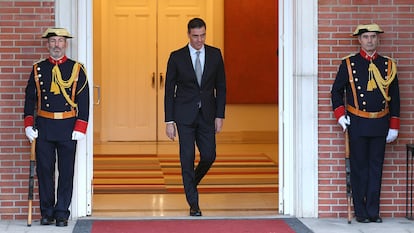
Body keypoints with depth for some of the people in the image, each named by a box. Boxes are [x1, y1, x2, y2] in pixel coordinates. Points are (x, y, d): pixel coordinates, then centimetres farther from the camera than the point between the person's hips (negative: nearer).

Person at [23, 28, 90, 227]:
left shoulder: (76, 69, 3)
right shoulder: (38, 69, 7)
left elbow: (83, 101, 1)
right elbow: (30, 98, 8)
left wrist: (80, 128, -7)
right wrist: (29, 125, -3)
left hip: (68, 128, -1)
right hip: (43, 128, 1)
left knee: (66, 172, 2)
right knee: (44, 170, 4)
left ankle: (62, 213, 10)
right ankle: (47, 212, 14)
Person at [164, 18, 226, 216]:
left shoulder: (215, 54, 3)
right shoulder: (176, 57, -3)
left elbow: (220, 87, 6)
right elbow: (169, 90, 0)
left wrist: (219, 116, -1)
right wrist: (169, 121, -5)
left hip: (207, 114, 2)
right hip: (184, 114, -2)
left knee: (209, 156, 0)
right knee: (187, 157, -4)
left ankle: (191, 183, 31)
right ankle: (193, 203, 3)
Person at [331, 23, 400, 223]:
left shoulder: (388, 65, 6)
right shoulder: (348, 64, 0)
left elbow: (395, 99, 9)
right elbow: (336, 91, 7)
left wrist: (394, 126, 5)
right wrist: (340, 115, -6)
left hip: (380, 124, 2)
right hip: (357, 124, -2)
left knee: (376, 168, 5)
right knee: (359, 168, 2)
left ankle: (373, 211, 11)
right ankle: (361, 212, 10)